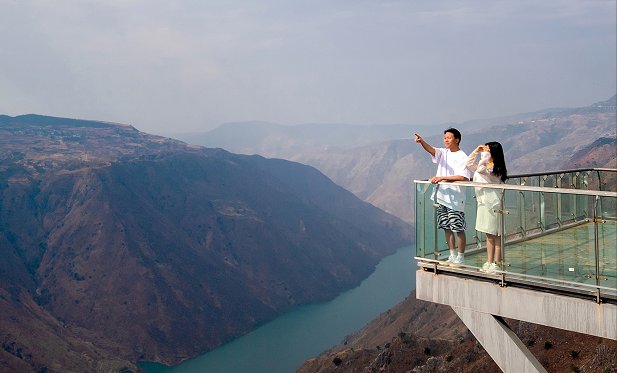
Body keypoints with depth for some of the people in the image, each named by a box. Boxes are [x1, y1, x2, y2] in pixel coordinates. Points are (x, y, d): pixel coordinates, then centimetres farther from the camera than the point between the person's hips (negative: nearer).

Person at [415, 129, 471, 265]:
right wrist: (421, 141, -31)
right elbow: (431, 150, -10)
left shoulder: (462, 157, -8)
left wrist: (442, 178, -21)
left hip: (455, 199, -6)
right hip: (441, 197, 6)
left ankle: (460, 257, 10)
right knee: (447, 228, 12)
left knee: (458, 229, 0)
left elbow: (463, 177, -20)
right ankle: (452, 255, 22)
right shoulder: (443, 153, 9)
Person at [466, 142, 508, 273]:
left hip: (493, 205, -9)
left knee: (496, 236, 0)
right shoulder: (484, 166, 12)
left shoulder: (495, 169, -16)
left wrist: (485, 158, -20)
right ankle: (489, 263, 24)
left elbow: (481, 169, -33)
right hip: (483, 203, 9)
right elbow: (469, 164, 21)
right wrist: (476, 151, 11)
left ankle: (496, 264, 7)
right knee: (489, 236, 16)